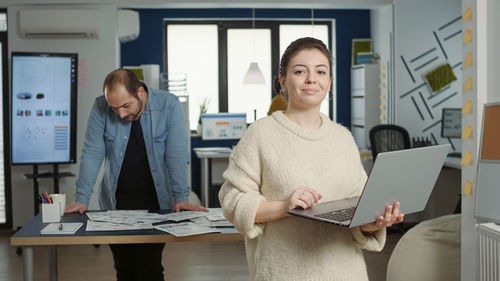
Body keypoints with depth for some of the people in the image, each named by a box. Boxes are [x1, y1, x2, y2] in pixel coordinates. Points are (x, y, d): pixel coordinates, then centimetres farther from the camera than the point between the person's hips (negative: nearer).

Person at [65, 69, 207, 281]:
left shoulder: (168, 105, -11)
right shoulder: (101, 108, -7)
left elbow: (176, 155, -11)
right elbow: (92, 154, -6)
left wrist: (180, 198, -15)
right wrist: (81, 199, -10)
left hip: (155, 200, -2)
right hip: (117, 201, 2)